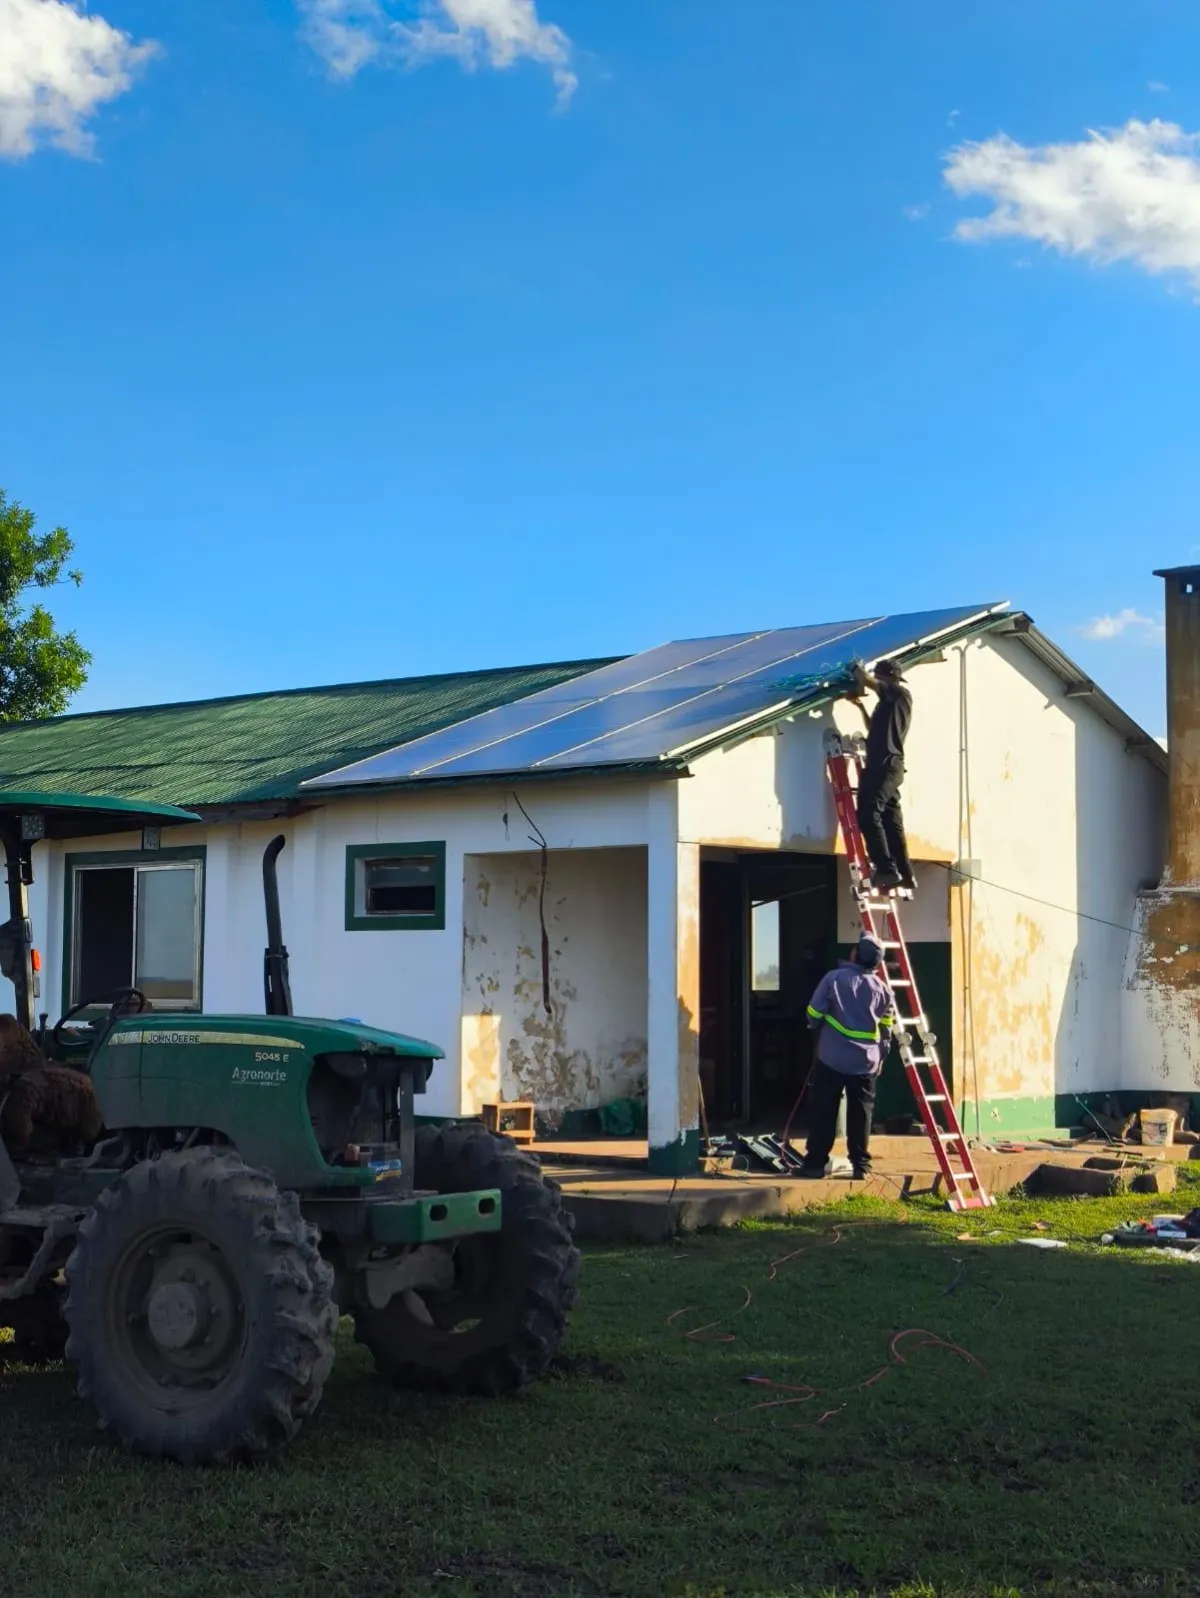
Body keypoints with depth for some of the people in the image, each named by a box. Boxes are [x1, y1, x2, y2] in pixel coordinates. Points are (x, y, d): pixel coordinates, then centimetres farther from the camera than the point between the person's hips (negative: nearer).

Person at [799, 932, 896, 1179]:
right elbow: (887, 1030, 9)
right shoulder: (882, 988, 4)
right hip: (865, 1062, 3)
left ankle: (816, 1163, 4)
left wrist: (820, 1033, 18)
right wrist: (880, 1058, 21)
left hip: (831, 1058, -2)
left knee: (822, 1111, 4)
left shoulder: (834, 978, -7)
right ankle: (861, 1165, 9)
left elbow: (814, 1014, -3)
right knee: (861, 1114, 10)